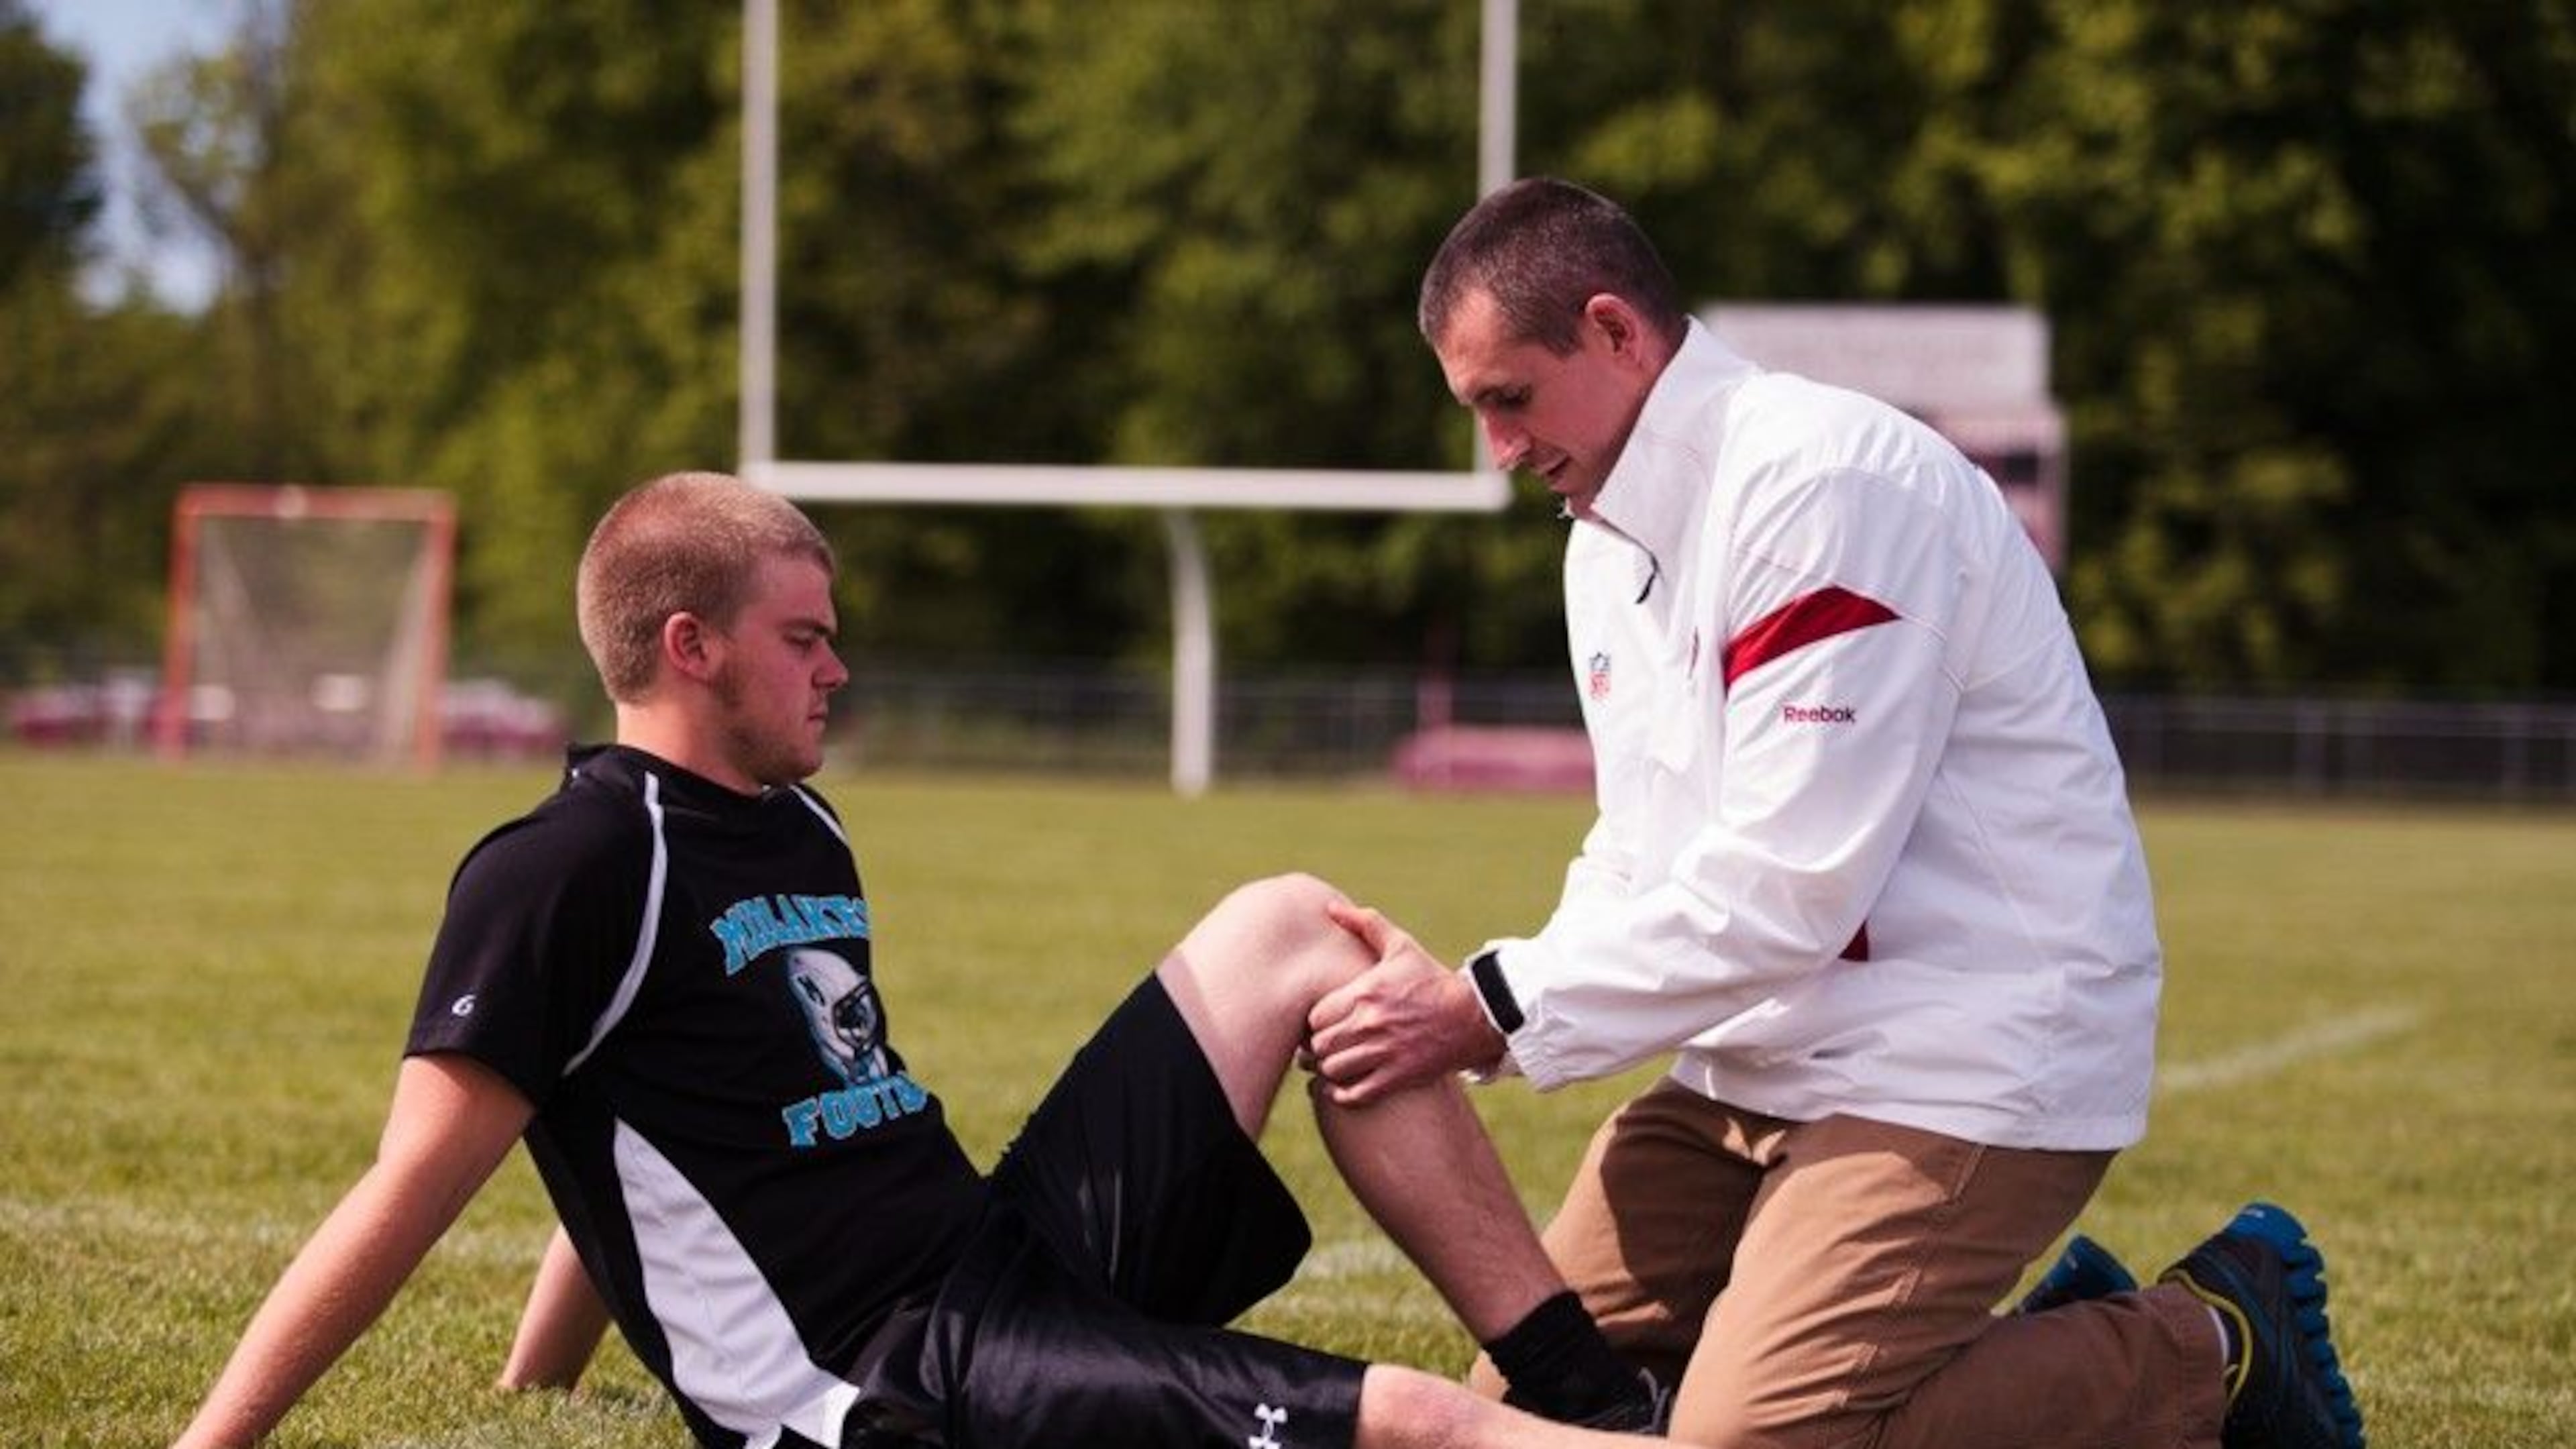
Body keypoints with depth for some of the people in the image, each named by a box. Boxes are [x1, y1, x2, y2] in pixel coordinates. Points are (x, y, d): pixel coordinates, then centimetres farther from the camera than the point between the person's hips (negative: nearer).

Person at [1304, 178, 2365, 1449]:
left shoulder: (1822, 483, -19)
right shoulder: (1609, 539, 12)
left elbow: (1787, 888, -24)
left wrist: (1494, 1015, -19)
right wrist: (1459, 1003, -4)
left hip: (1967, 1053, -10)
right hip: (1767, 1062, 10)